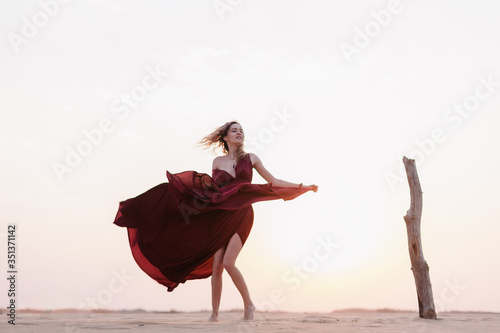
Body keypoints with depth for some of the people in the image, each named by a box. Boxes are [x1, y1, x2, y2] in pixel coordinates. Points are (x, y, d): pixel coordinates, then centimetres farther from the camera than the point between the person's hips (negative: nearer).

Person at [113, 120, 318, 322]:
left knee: (228, 263, -17)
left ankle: (248, 304, 4)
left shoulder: (251, 158, 7)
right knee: (216, 266, -1)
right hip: (222, 216, 3)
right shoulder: (217, 162, 11)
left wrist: (302, 186, 7)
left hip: (242, 215, -3)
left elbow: (273, 181, 10)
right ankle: (215, 313, 12)